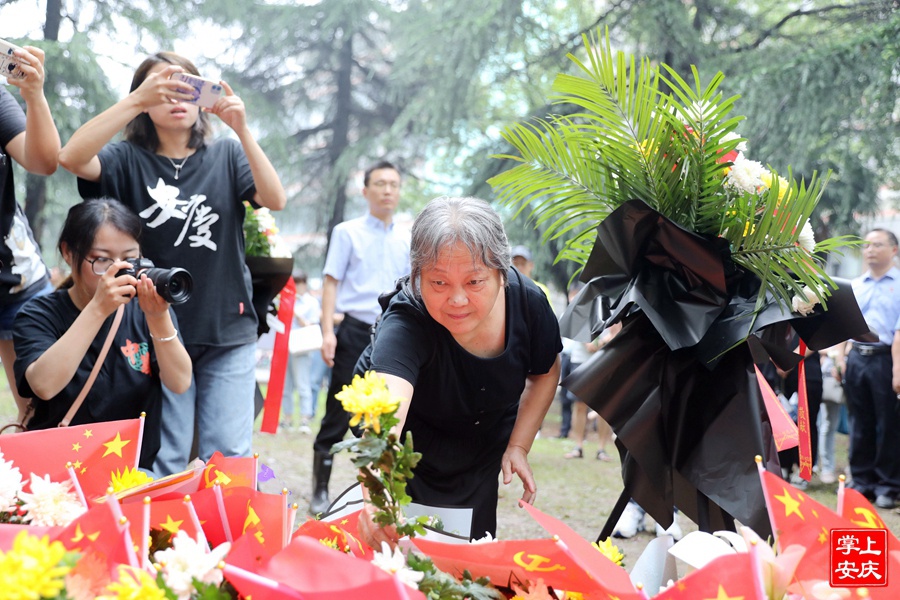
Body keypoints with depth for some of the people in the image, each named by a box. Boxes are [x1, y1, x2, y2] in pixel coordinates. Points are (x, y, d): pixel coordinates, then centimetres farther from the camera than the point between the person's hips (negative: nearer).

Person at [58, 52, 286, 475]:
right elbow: (71, 157, -18)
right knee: (163, 463, 2)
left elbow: (275, 199, -10)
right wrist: (137, 100, -27)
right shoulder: (129, 160, 2)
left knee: (229, 460, 2)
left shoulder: (226, 156, 7)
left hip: (228, 332, 1)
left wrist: (242, 129, -23)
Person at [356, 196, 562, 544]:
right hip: (411, 448, -3)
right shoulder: (405, 323, -38)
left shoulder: (528, 301, -24)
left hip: (483, 449, 3)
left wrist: (518, 446, -10)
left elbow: (545, 373, -2)